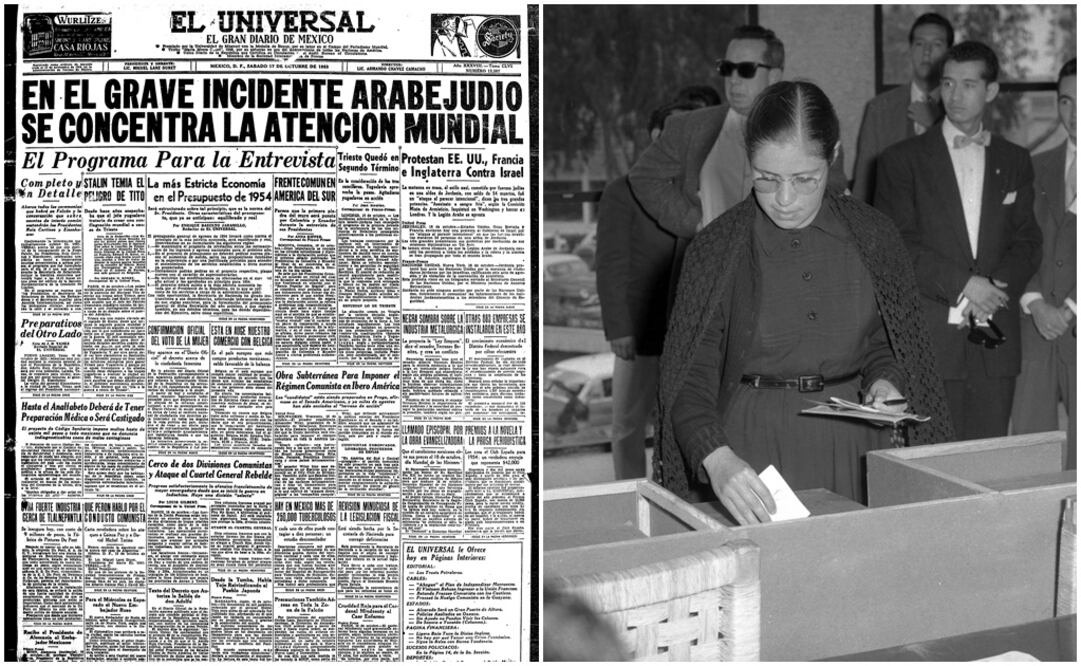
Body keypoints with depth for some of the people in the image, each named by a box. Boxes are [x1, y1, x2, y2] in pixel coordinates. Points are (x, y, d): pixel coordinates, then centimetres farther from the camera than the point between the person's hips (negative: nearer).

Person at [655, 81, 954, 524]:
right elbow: (688, 378, -11)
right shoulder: (717, 248, -8)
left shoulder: (872, 236, 0)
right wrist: (717, 458, -27)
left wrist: (884, 380, -6)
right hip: (752, 449, -2)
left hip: (854, 444, 2)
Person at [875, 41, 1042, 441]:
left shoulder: (1015, 161, 15)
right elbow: (895, 246, -5)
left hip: (995, 337, 3)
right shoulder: (903, 160, 4)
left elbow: (1027, 241, 11)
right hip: (930, 339, -3)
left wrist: (998, 287, -9)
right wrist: (962, 286, -13)